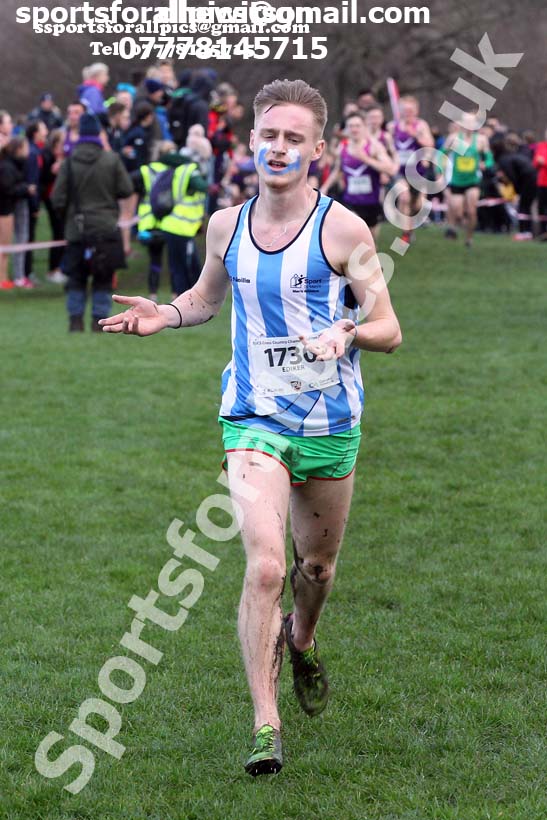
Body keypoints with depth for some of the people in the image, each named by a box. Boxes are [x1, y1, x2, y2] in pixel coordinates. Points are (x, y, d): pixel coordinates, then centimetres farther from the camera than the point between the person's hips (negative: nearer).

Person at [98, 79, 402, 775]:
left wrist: (347, 333, -25)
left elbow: (389, 330, -4)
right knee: (265, 565, -17)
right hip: (253, 420, 0)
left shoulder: (343, 228, -8)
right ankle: (265, 726, -11)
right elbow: (207, 298, 22)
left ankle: (301, 640, 53)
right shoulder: (226, 226, 2)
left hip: (330, 422, 0)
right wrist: (167, 315, 2)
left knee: (317, 566, 17)